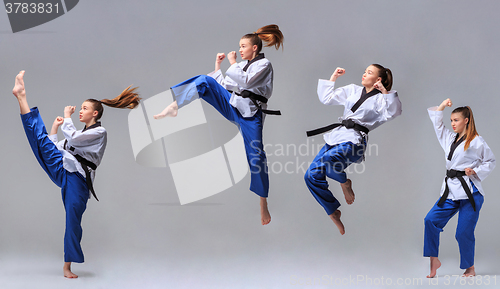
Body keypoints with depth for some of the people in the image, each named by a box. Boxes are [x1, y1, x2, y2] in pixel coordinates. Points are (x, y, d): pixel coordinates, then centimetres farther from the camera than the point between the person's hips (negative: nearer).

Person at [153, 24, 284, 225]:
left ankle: (263, 205, 4)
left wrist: (233, 63, -6)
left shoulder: (264, 65, 1)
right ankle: (175, 106, -27)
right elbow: (224, 86, 21)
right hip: (233, 107, 6)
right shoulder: (242, 66, 22)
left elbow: (246, 81, -16)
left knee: (256, 157, -8)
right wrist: (218, 66, 14)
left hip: (250, 115, -6)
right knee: (206, 81, -13)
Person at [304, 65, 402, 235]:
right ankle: (333, 212, 11)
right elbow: (326, 98, 24)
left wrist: (385, 91, -17)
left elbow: (393, 112, -14)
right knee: (312, 176, -5)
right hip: (337, 136, 6)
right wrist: (334, 77, 23)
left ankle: (345, 183, -5)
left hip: (355, 140, -6)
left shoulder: (380, 99, 6)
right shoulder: (352, 90, 22)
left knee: (329, 159, -37)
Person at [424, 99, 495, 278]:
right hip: (451, 191, 6)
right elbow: (437, 123, 24)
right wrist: (442, 106, 14)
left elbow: (490, 161, 2)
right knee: (431, 220, -8)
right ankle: (434, 260, 4)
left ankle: (470, 268, 15)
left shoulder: (476, 142, -4)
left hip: (470, 192, -6)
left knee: (464, 233, -5)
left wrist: (475, 172, -11)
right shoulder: (449, 139, 14)